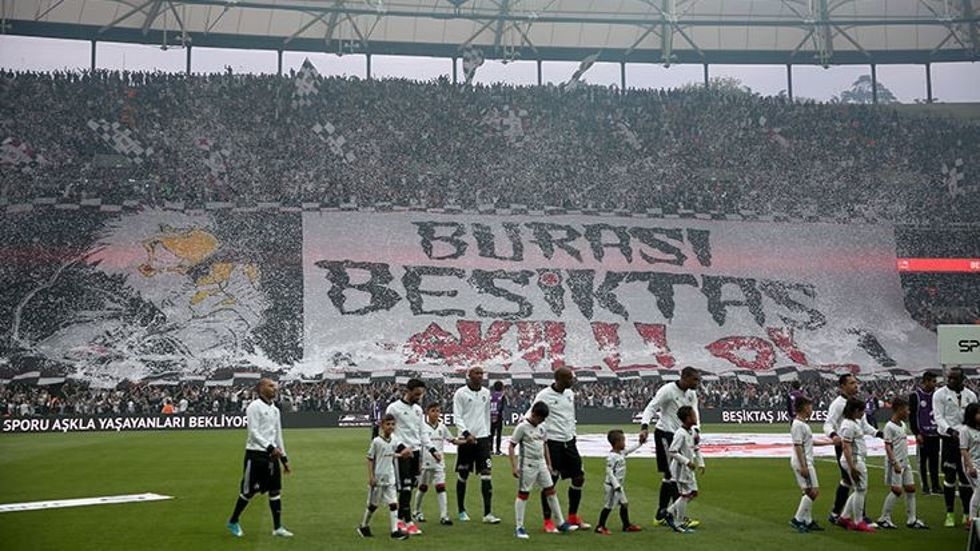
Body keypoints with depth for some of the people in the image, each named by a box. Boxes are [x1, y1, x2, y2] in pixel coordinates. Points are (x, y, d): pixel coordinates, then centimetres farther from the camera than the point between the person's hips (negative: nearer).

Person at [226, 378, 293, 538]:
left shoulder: (275, 409, 14)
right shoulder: (254, 407, -10)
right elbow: (253, 432, -18)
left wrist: (284, 459, 16)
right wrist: (270, 447, -27)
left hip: (272, 455, 7)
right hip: (256, 454, -7)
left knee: (275, 490, 5)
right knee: (248, 491, 1)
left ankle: (277, 527, 9)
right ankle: (233, 522, 19)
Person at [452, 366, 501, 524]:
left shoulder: (486, 393, 9)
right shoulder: (460, 393, -5)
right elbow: (457, 417, -8)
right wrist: (466, 433, -19)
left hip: (482, 437, 3)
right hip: (466, 439, -3)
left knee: (486, 473, -7)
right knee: (463, 475, 7)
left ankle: (487, 513, -8)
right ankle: (461, 511, 22)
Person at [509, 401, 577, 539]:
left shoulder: (541, 428, 9)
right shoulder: (522, 427, -12)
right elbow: (511, 447, -12)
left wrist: (548, 464, 17)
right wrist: (514, 466, -17)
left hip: (541, 463, 7)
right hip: (527, 464, -7)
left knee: (550, 491, 9)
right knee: (523, 494, -1)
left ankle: (561, 523, 16)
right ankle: (519, 527, 5)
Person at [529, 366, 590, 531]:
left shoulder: (570, 394, 9)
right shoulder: (544, 396, -14)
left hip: (569, 441, 8)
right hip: (552, 442, -7)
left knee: (579, 477, 9)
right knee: (550, 481, -2)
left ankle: (573, 516, 23)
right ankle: (548, 521, 10)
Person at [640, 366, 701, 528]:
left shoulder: (692, 394, 9)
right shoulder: (668, 390, -15)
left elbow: (694, 412, 4)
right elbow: (651, 407, -18)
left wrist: (696, 430, -15)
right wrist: (645, 426, -32)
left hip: (679, 435, 9)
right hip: (664, 434, -9)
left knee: (669, 476, 13)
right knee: (674, 475, -11)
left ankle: (661, 515, 21)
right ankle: (680, 518, -11)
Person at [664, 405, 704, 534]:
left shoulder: (692, 431, 6)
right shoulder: (680, 434, -22)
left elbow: (696, 448, 18)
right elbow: (672, 451, -25)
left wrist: (700, 463, 12)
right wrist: (687, 461, -26)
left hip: (688, 468, 10)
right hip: (680, 468, -10)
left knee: (693, 492, 15)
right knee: (685, 494, -4)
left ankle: (669, 512, 24)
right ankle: (678, 524, 7)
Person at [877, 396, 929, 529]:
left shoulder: (902, 424, 12)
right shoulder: (889, 426, -14)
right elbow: (888, 446, -17)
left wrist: (905, 461, 20)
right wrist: (895, 463, -22)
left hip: (905, 463, 9)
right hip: (895, 463, -9)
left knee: (911, 488, 8)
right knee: (897, 490, -8)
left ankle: (911, 519, 15)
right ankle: (884, 518, 1)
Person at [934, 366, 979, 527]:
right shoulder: (940, 394, 0)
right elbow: (939, 417, -7)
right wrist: (950, 430, -23)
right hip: (949, 440, -3)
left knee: (966, 477, 6)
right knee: (949, 477, 0)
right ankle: (950, 514, 8)